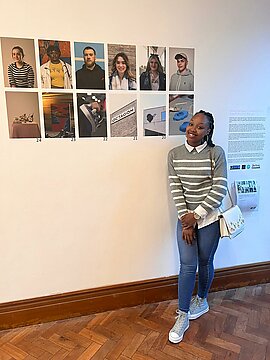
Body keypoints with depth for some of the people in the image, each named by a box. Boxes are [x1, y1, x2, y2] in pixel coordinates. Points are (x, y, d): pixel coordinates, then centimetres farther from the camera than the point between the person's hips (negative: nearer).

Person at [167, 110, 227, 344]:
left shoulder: (216, 153, -9)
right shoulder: (174, 154, -1)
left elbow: (220, 189, -13)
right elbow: (176, 189, -3)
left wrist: (196, 215, -14)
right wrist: (186, 221, -8)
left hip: (209, 217, -1)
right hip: (186, 217, 2)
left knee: (205, 262, 14)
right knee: (187, 265, 2)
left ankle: (202, 300, 41)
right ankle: (183, 316, 17)